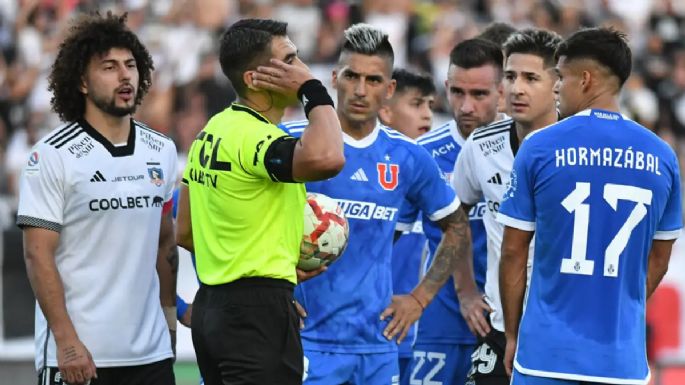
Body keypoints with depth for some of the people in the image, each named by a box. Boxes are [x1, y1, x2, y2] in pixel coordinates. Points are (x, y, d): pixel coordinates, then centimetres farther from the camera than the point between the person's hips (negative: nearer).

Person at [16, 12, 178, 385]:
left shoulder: (161, 151, 10)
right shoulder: (53, 156, -7)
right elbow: (38, 255, -10)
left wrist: (168, 313, 13)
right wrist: (66, 341, -17)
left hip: (151, 353, 5)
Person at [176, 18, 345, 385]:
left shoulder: (212, 131, 13)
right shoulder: (254, 136, -17)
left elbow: (185, 234, 19)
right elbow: (326, 158, -38)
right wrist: (314, 90, -20)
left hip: (212, 307, 10)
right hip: (257, 312, -10)